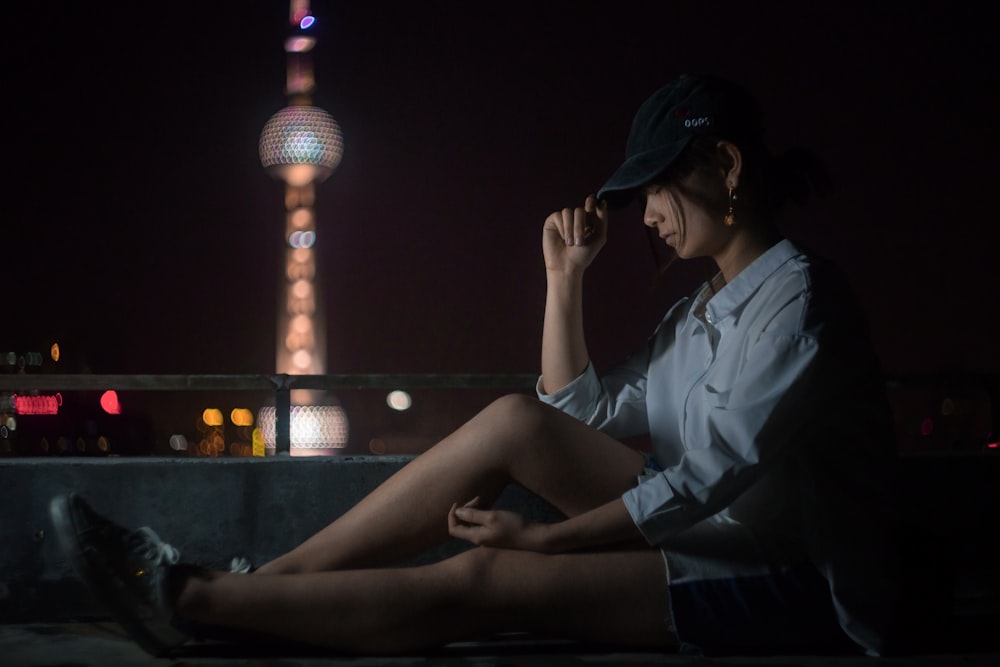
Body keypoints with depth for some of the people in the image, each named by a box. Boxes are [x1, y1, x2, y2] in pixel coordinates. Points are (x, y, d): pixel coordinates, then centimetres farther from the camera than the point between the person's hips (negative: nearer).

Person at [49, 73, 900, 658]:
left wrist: (544, 537, -17)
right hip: (708, 535, 8)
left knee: (475, 583, -21)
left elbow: (711, 477, -20)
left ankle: (190, 599, -15)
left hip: (788, 580, -8)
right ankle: (260, 581, -11)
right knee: (518, 420, -10)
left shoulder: (795, 293, -13)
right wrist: (566, 277, 10)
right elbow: (580, 418, 17)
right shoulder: (706, 309, 16)